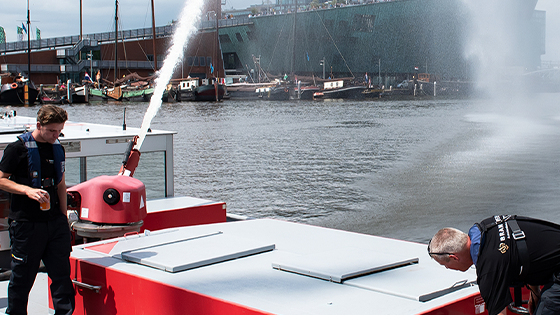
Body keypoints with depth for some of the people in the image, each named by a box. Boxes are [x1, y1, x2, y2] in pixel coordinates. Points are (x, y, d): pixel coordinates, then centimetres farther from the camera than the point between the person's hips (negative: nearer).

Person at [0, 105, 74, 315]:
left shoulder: (58, 149, 12)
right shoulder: (17, 148, -6)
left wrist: (63, 217, 14)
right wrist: (28, 190, -19)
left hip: (55, 221, 5)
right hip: (26, 222, -5)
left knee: (62, 271, 3)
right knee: (22, 275, 5)